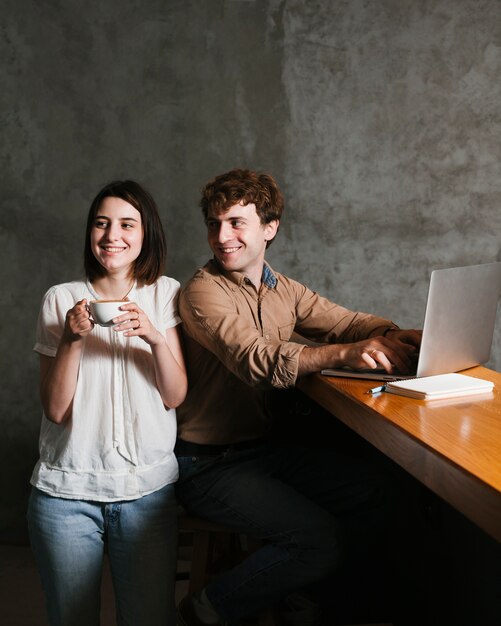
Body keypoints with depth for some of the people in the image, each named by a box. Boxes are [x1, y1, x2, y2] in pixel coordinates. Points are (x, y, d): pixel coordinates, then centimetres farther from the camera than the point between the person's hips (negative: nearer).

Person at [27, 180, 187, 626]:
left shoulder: (166, 293, 2)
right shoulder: (62, 298, -1)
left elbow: (175, 396, -3)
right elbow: (55, 409, -5)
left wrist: (156, 338, -19)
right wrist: (72, 339, -18)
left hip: (147, 488, 0)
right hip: (66, 491, 0)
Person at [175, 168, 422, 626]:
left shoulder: (285, 291, 10)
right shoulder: (203, 292, -14)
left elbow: (348, 322, 6)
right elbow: (257, 361, -28)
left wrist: (393, 337, -17)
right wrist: (344, 352, -40)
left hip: (263, 448, 7)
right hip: (208, 464, -7)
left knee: (369, 494, -10)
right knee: (321, 538, -19)